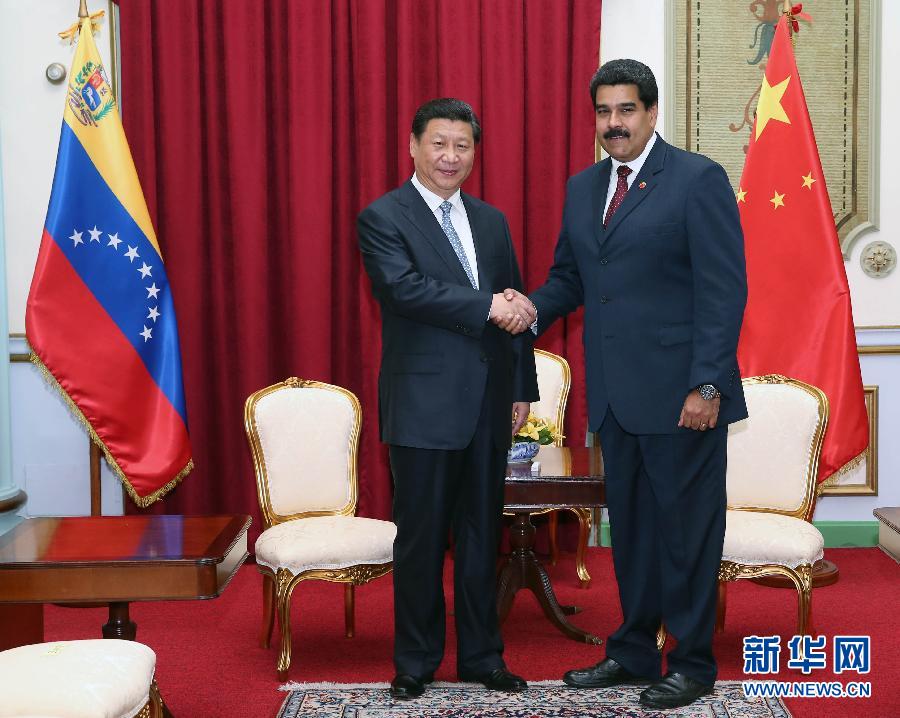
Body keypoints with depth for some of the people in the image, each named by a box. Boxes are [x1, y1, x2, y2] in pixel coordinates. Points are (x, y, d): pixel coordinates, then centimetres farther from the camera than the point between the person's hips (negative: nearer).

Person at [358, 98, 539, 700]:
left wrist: (524, 386, 12)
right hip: (426, 406, -5)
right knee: (422, 538, 4)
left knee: (482, 535, 13)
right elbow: (405, 288, -21)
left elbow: (516, 307, 16)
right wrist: (487, 305, -22)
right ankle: (416, 661, 19)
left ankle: (481, 655, 25)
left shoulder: (492, 221, 14)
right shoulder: (383, 218, -4)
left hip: (489, 404, 5)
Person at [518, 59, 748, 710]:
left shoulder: (698, 179, -8)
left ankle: (693, 663, 19)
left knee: (687, 526, 5)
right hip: (617, 396, 6)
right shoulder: (582, 189, 12)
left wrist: (707, 385, -17)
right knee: (629, 525, 15)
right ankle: (633, 651, 29)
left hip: (681, 393, -6)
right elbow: (568, 280, 15)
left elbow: (724, 290, -12)